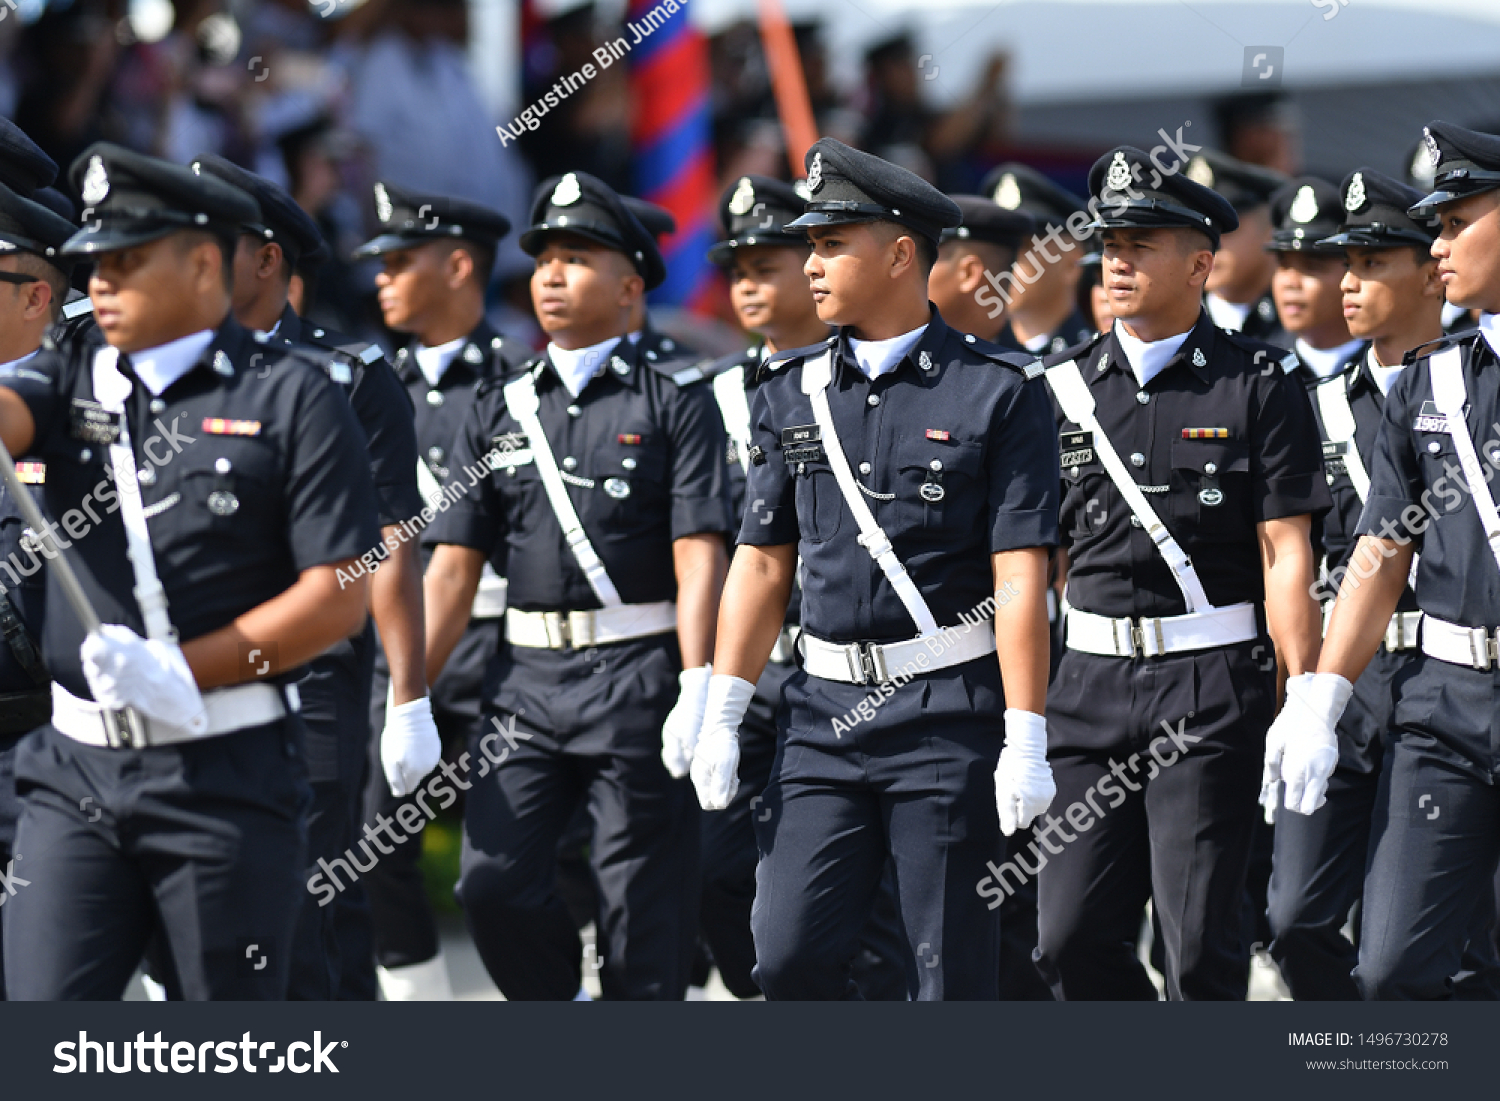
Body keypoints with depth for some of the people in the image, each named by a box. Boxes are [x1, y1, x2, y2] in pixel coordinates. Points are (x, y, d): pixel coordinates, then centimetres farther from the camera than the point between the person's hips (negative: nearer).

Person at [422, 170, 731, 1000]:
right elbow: (453, 564, 10)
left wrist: (697, 691, -18)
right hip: (526, 678, 4)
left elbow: (699, 556, -8)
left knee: (643, 915, -1)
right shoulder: (498, 411, 13)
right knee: (493, 882, -7)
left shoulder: (675, 404, 0)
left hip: (638, 681, -4)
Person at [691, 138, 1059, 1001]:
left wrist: (1025, 745, -14)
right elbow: (763, 563, 13)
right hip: (825, 709, 5)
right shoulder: (793, 395, 10)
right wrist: (721, 717, 7)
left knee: (955, 974, 0)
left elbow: (1022, 580, -9)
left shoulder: (999, 393, -5)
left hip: (950, 713, -5)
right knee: (791, 956, -1)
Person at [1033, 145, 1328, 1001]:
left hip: (1212, 690, -4)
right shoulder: (1067, 386, 10)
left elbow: (1287, 558, -4)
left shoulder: (1257, 386, -1)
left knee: (1199, 939, -5)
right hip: (1092, 679, 4)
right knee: (1072, 938, 1)